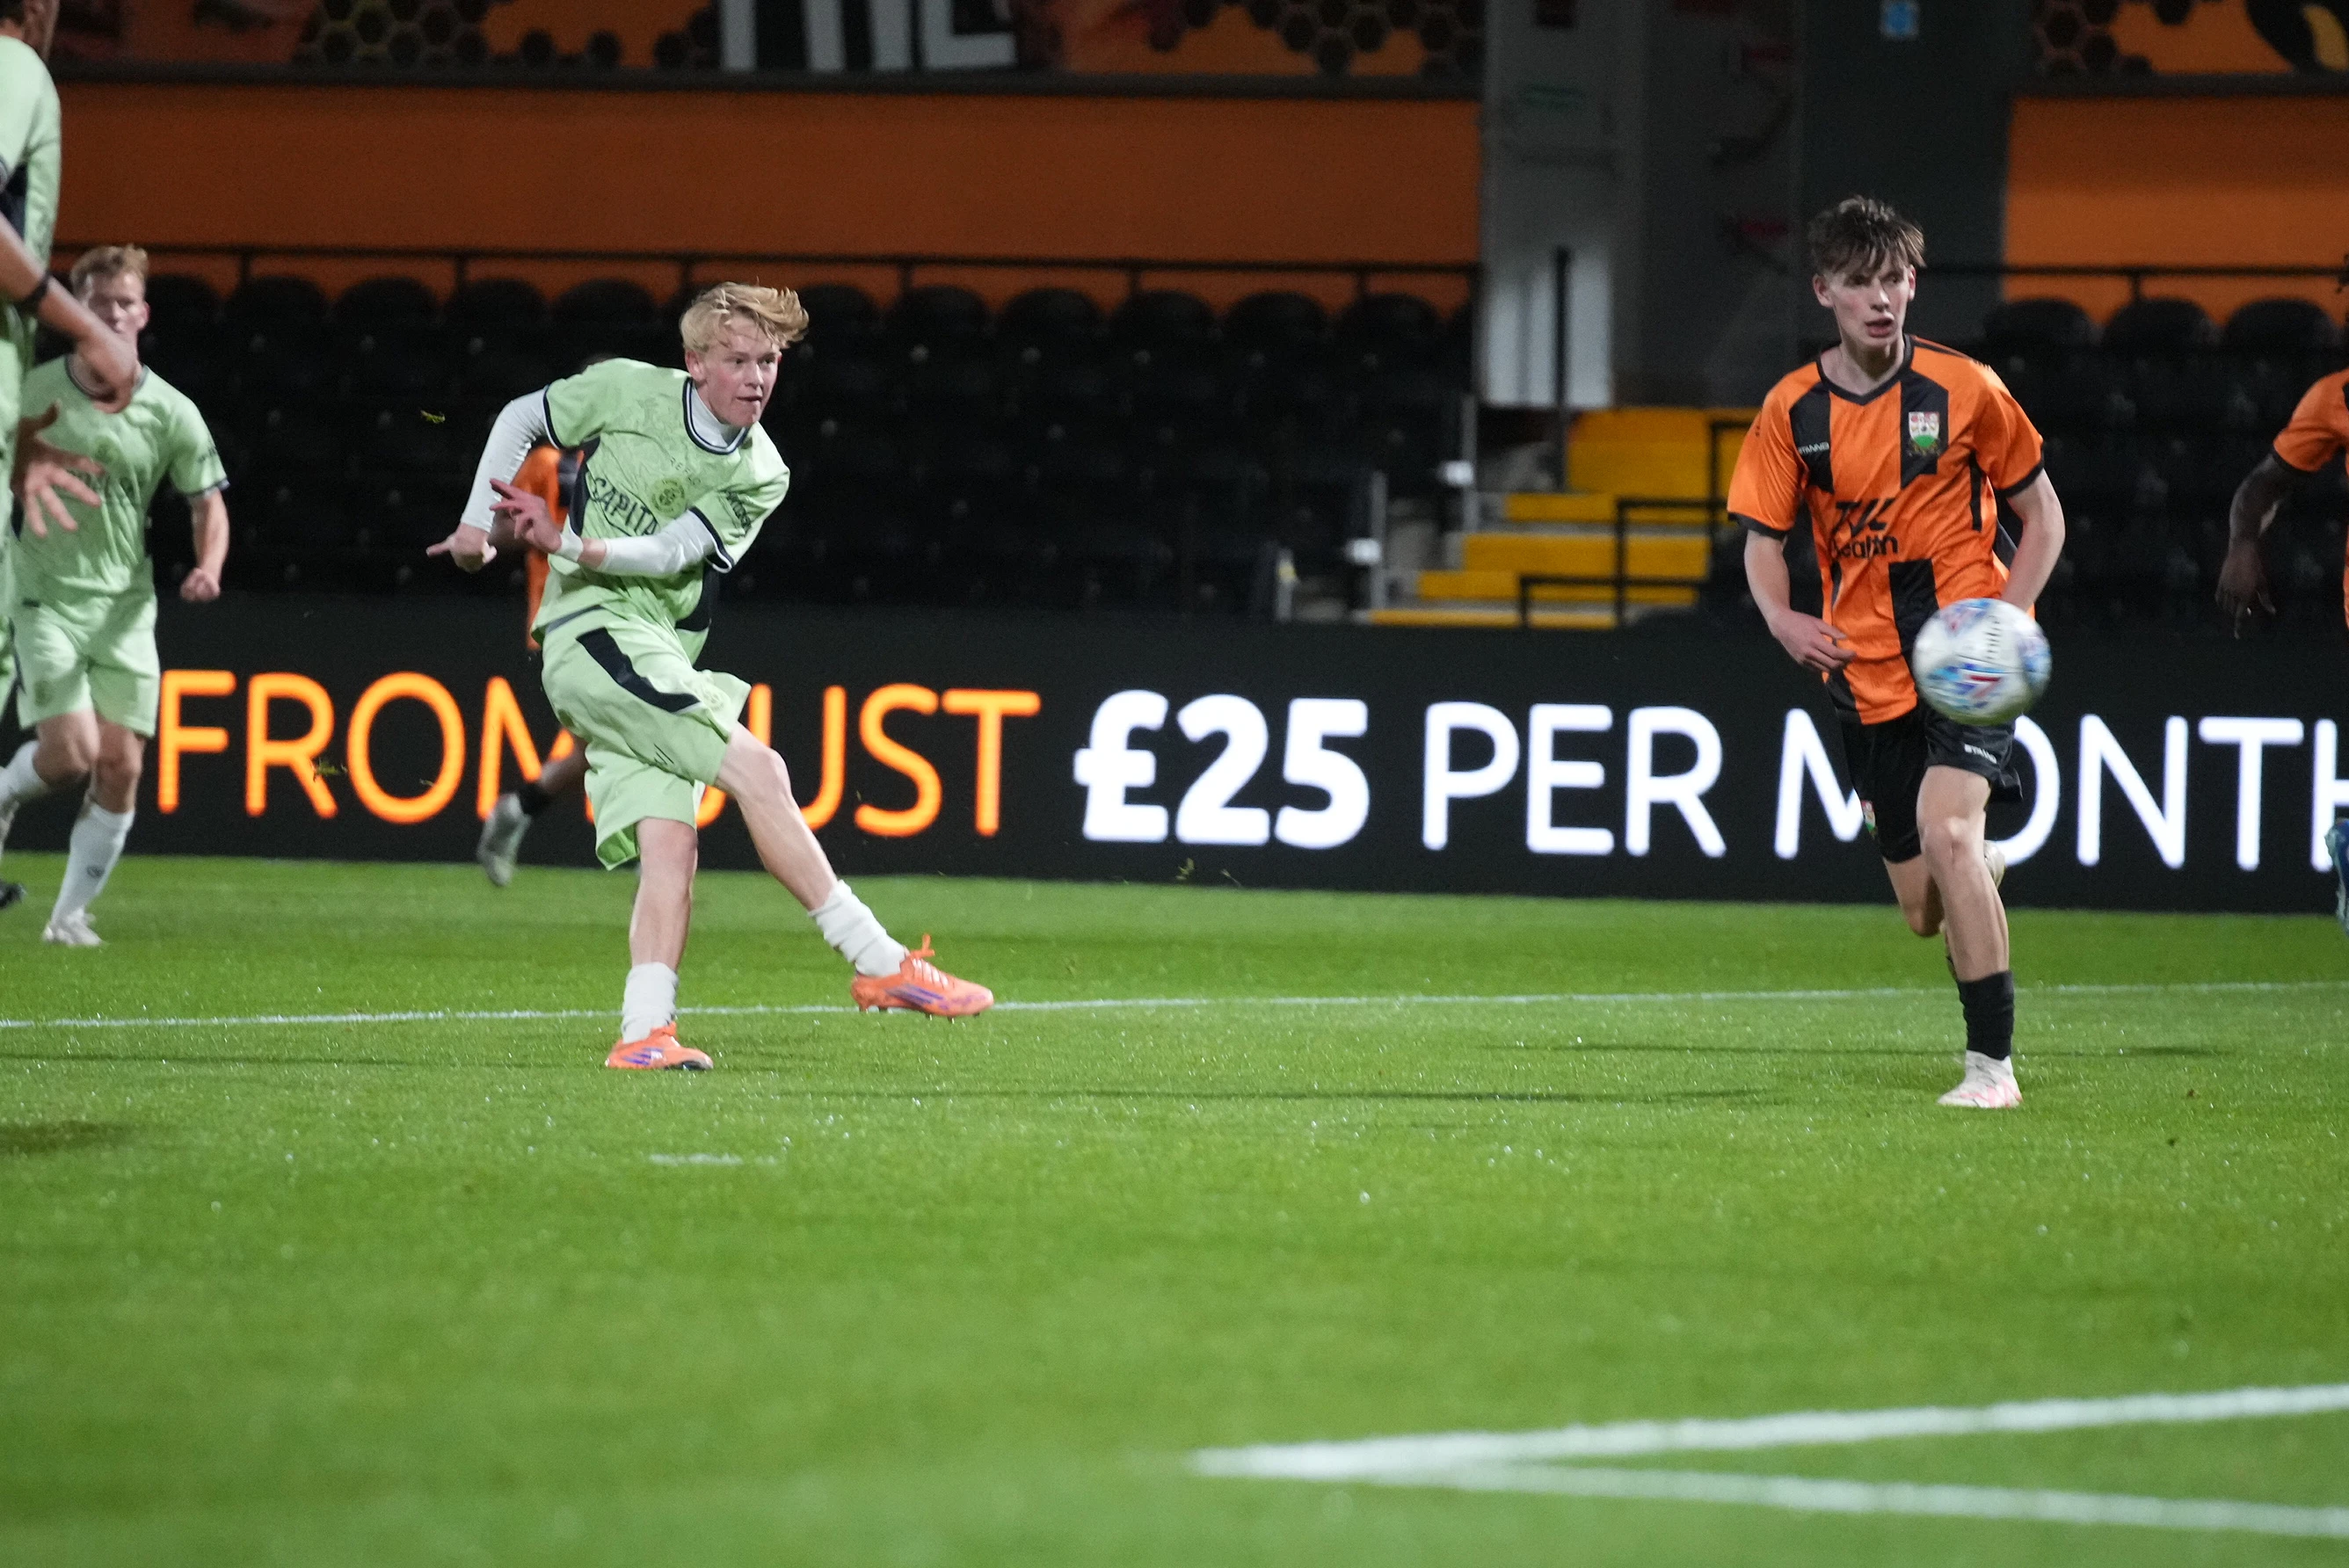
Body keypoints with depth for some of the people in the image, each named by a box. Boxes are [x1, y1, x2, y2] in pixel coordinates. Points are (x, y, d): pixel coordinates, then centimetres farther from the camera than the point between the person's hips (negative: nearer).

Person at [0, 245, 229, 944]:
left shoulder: (170, 412, -1)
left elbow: (209, 504, 6)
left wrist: (208, 567, -12)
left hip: (126, 607, 2)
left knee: (121, 768, -3)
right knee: (70, 754, -16)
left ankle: (71, 914, 12)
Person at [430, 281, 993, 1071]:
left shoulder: (759, 477, 4)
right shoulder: (627, 391, -3)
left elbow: (668, 554, -8)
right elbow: (520, 419, 13)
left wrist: (566, 543, -23)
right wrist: (477, 520, 8)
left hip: (661, 660, 5)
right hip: (594, 628, -5)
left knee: (668, 842, -14)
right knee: (756, 767, -19)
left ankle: (644, 1034, -20)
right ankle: (880, 964, -21)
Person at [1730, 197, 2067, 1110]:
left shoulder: (1964, 389, -4)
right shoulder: (1793, 409, 2)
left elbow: (2041, 515, 5)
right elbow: (1762, 537, 10)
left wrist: (2007, 617, -10)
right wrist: (1782, 620, -11)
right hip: (1869, 671, 3)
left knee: (1945, 830, -27)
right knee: (1925, 912, 4)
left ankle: (1993, 1063, -20)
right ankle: (1984, 874, 45)